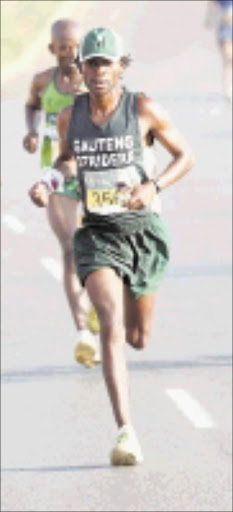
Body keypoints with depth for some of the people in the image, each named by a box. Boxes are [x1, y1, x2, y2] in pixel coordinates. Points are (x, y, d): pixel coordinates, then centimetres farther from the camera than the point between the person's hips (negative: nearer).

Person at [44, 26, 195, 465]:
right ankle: (125, 433, -27)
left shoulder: (144, 111, -8)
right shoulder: (70, 116, 1)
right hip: (97, 232, 0)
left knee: (138, 338, 14)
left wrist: (153, 186, -17)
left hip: (143, 230, 0)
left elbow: (185, 156, 1)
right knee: (111, 325, -22)